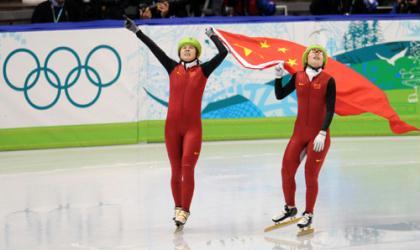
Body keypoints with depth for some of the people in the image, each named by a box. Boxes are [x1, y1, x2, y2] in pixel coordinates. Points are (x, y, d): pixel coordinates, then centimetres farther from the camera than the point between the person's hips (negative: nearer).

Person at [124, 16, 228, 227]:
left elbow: (223, 53, -6)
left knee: (187, 168, -12)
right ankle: (178, 207, 17)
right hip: (172, 126, 2)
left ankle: (184, 210, -10)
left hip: (193, 127, -2)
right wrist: (137, 31, 1)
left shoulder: (203, 70, 3)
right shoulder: (173, 68, 7)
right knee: (176, 170, 7)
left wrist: (212, 35, 5)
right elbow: (154, 48, 4)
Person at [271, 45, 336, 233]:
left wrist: (322, 134, -17)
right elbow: (279, 96, 10)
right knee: (286, 171, 1)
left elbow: (330, 110, -10)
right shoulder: (298, 77, 4)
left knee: (311, 175, -1)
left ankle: (308, 214, 15)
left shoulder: (328, 80, -7)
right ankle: (290, 209, 21)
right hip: (299, 133, 4)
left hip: (319, 135, -4)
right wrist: (278, 77, -4)